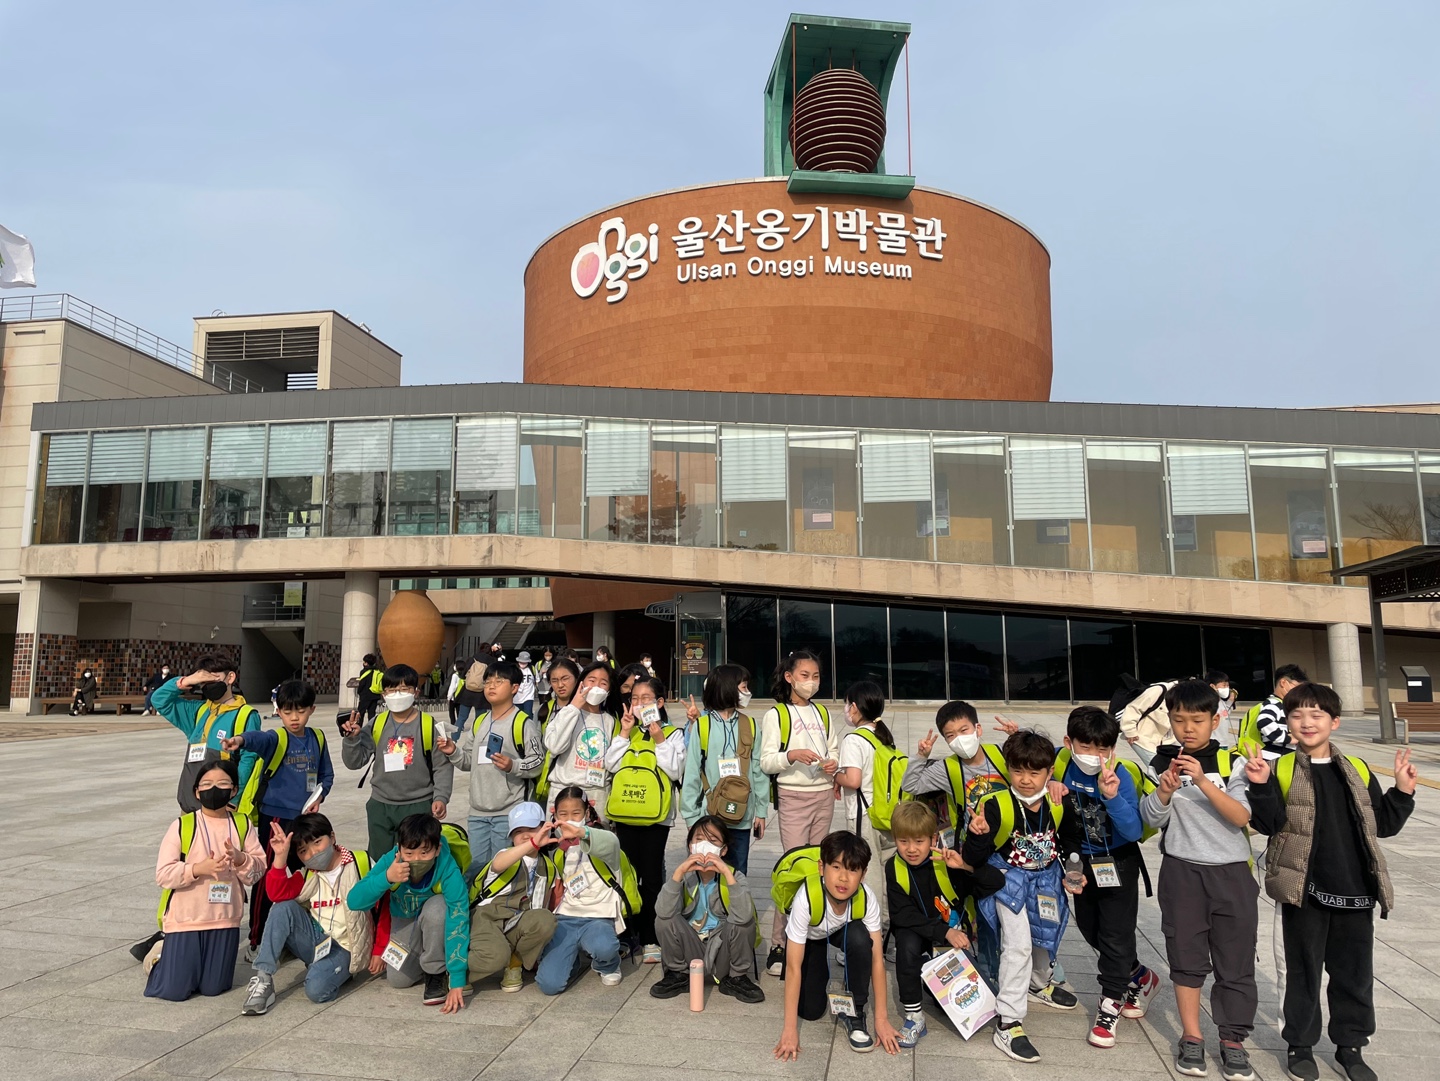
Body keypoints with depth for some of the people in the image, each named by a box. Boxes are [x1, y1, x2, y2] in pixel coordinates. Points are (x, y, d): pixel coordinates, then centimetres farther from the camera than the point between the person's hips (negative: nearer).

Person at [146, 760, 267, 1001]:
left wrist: (241, 859, -20)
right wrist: (197, 869, -24)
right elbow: (162, 874, -10)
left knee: (213, 988, 9)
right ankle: (162, 952, 32)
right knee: (174, 990, 1)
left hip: (225, 919, 2)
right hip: (185, 918, -2)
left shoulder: (242, 824, 1)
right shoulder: (182, 826, -7)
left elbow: (259, 869, 0)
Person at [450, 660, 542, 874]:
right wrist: (453, 752, -2)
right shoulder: (479, 722, 14)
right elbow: (468, 762, 17)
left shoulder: (524, 722, -8)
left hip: (509, 812, -7)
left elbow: (537, 763, -10)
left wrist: (512, 766, -26)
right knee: (474, 868, 15)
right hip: (478, 811, 7)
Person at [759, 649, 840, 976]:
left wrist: (833, 764, -4)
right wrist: (790, 755, -24)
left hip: (824, 794, 5)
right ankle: (779, 945, -3)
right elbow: (765, 763, -7)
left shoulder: (823, 713, 13)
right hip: (793, 796, -5)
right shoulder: (776, 714, -3)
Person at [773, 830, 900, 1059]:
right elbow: (794, 966, -34)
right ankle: (821, 970, 21)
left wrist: (882, 1019, -23)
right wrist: (790, 1028, -32)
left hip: (842, 932, 1)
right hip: (807, 938, -1)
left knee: (859, 937, -33)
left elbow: (876, 958, -24)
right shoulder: (806, 899, -40)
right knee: (811, 1011, -11)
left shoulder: (866, 899, -33)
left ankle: (853, 1012, -12)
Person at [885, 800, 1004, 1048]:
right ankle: (913, 1016, -20)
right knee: (907, 943, -34)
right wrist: (944, 932, -31)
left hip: (954, 932, 0)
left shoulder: (947, 862, -18)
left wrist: (967, 866, -41)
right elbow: (902, 915, -20)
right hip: (916, 932, 0)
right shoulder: (894, 868, -13)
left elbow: (997, 883, -23)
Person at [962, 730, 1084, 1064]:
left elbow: (1070, 840, 9)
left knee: (1046, 934, 25)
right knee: (1018, 944, -16)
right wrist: (977, 834, -44)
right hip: (1008, 877, -5)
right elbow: (973, 860, -27)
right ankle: (1008, 1024, -7)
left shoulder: (1061, 804, -15)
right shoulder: (996, 806, -28)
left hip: (1046, 878, 5)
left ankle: (1040, 984, 55)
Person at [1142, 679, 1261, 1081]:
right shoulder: (1162, 763, 0)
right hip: (1182, 870, 1)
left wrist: (1203, 782, -27)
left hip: (1232, 870, 0)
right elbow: (1152, 820, -3)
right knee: (1186, 956, 7)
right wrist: (1165, 791, -22)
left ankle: (1233, 1041, 19)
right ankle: (1191, 1038, 20)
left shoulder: (1232, 763, -3)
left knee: (1236, 960, 5)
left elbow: (1240, 817, -15)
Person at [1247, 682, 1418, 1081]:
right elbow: (1269, 823, -13)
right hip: (1304, 892, -3)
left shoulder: (1357, 771, 6)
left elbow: (1383, 825, 11)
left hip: (1354, 892, 3)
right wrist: (1260, 786, -27)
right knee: (1303, 970, 9)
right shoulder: (1281, 770, -6)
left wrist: (1402, 792, -1)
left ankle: (1350, 1044, 32)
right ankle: (1300, 1044, 25)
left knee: (1355, 973, 14)